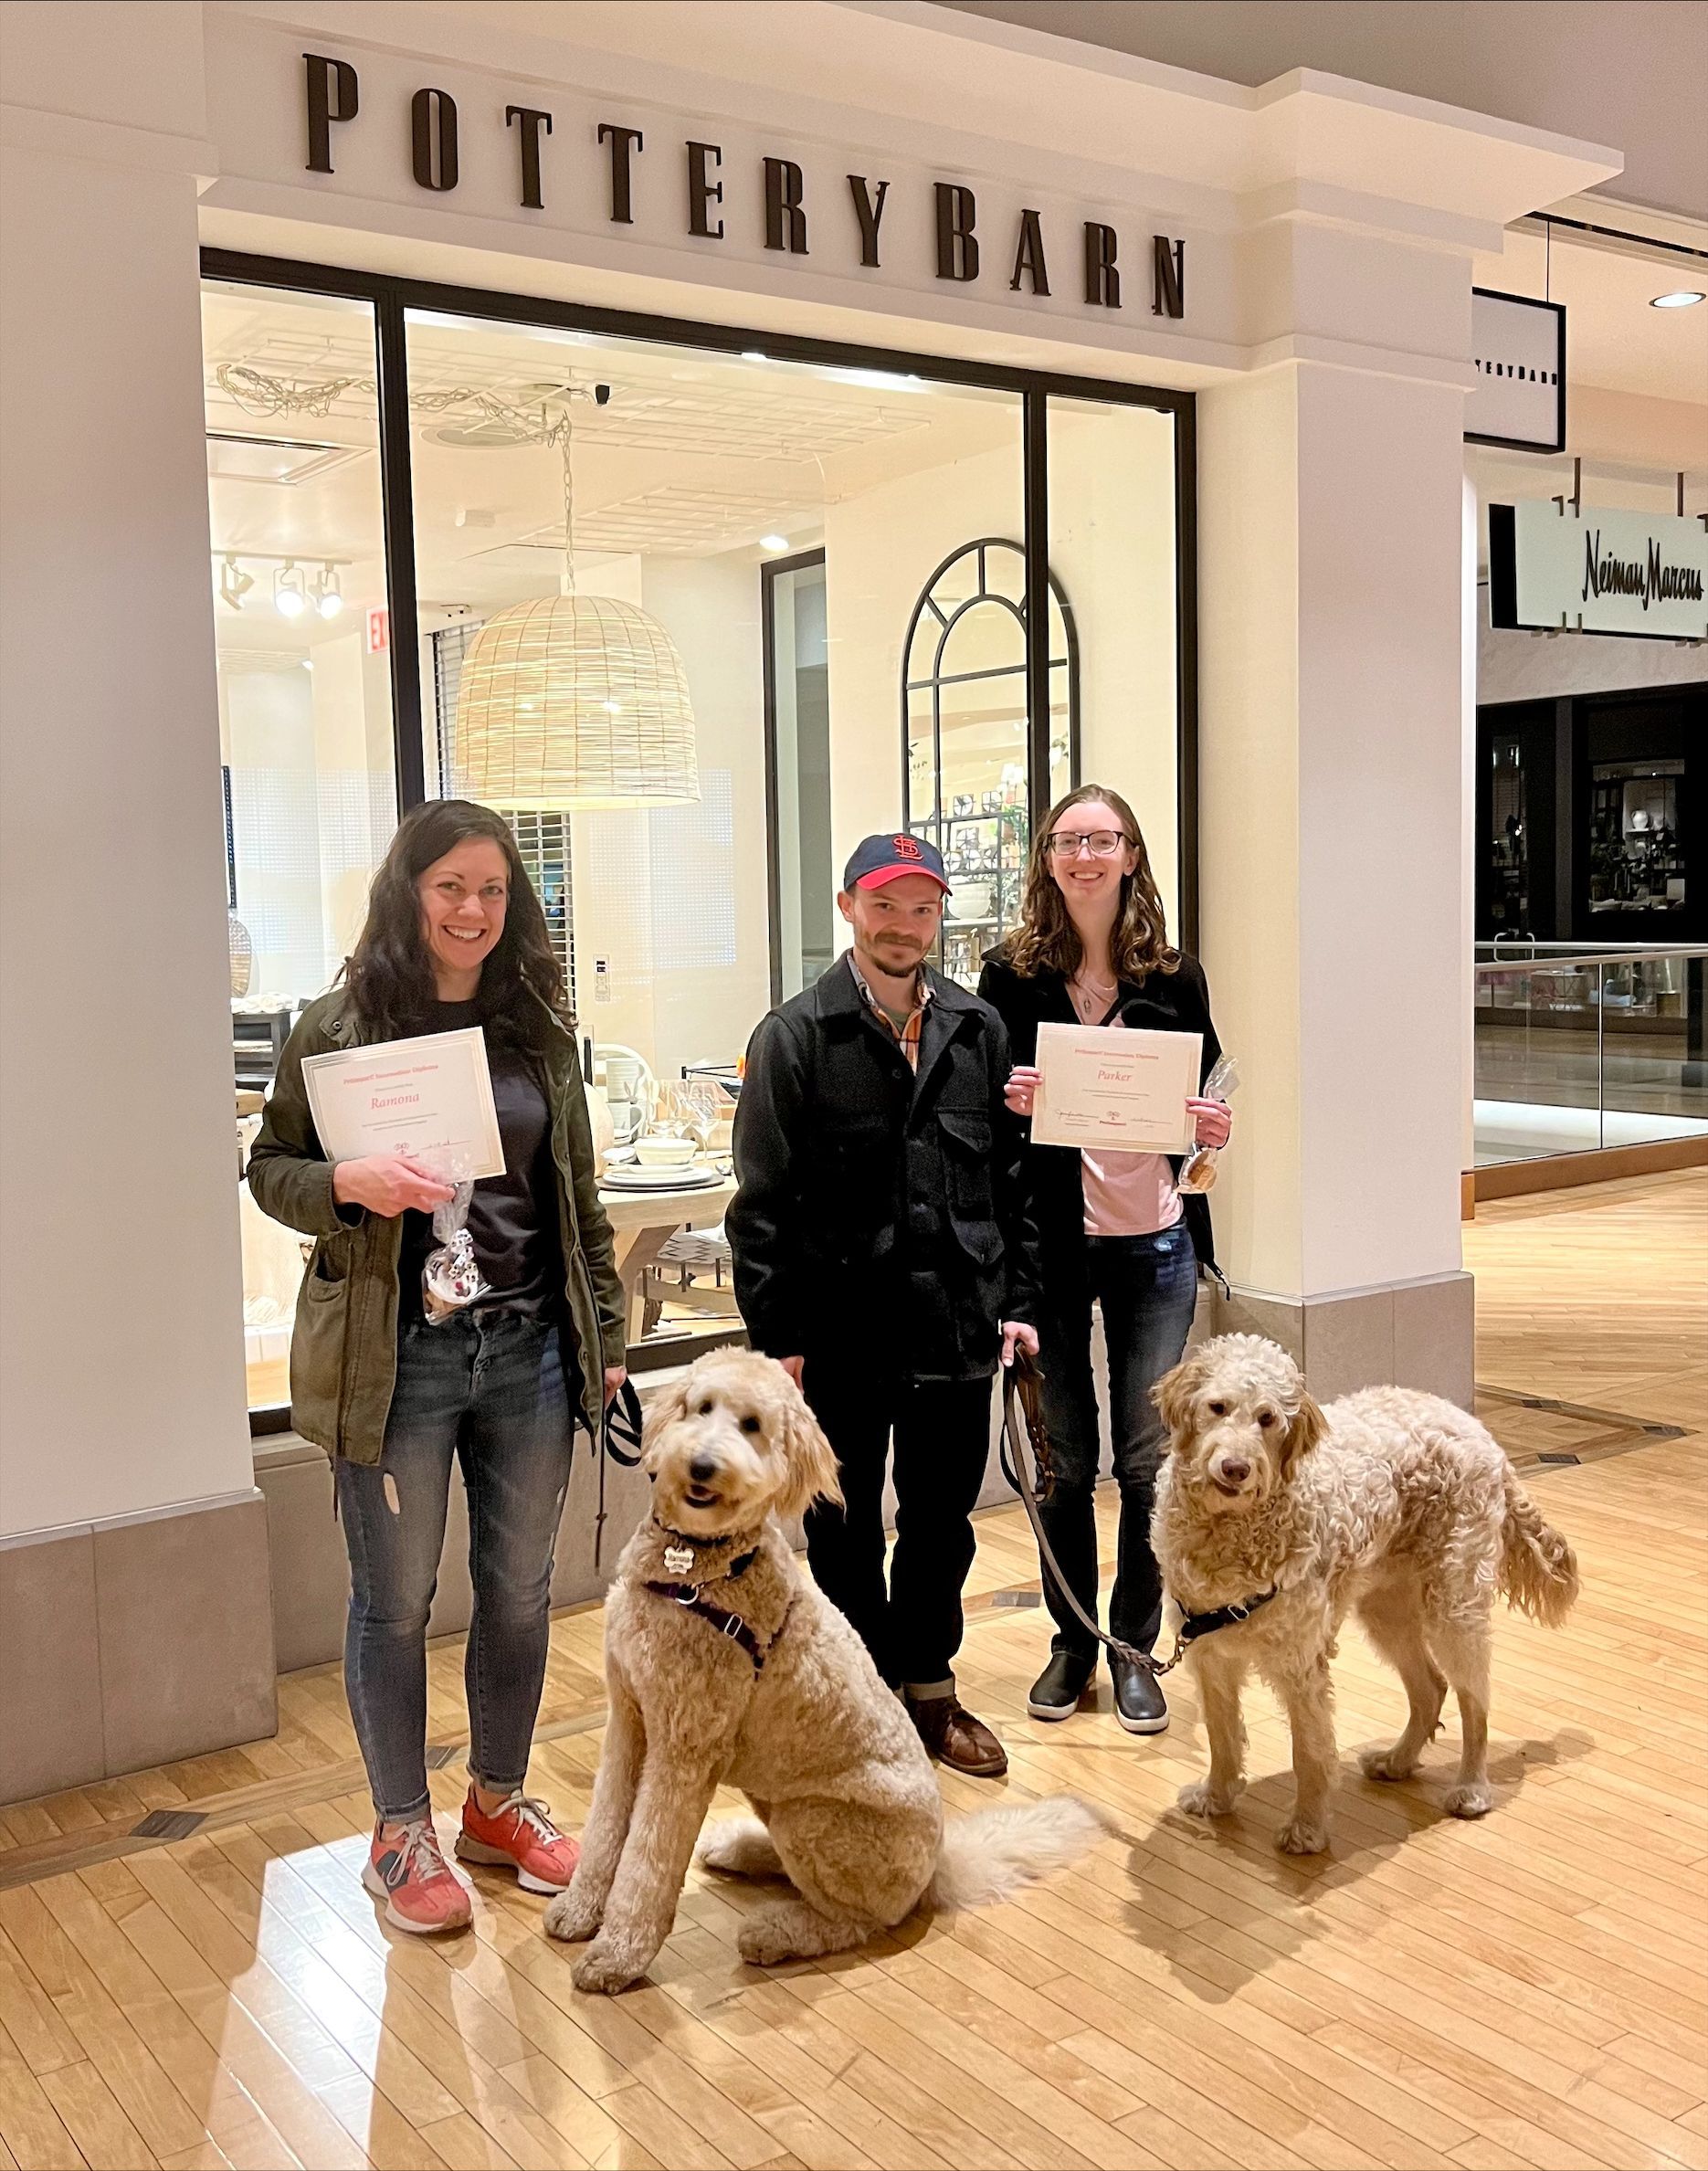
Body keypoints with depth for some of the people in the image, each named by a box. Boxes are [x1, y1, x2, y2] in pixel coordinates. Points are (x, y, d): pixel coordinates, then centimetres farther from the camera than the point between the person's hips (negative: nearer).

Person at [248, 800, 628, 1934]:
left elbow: (578, 1194, 11)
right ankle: (402, 1831, 24)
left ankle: (500, 1800, 33)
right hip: (395, 1355, -3)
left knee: (520, 1588, 13)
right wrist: (347, 1183, -21)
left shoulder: (539, 1028, 7)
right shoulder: (338, 1028, -4)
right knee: (396, 1600, 7)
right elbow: (270, 1169, 0)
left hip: (530, 1347, 4)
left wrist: (604, 1331, 10)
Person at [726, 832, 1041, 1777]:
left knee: (942, 1524, 16)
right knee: (846, 1535, 11)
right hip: (842, 1337, -3)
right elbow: (763, 1201, -7)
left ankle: (930, 1688, 33)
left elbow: (1010, 1176, 10)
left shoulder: (978, 1030, 7)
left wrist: (1016, 1300, 5)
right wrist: (778, 1336, -10)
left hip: (958, 1330, 3)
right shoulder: (794, 1036, -5)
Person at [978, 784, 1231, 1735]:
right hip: (1049, 1239, -1)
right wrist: (1007, 1101, -17)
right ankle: (1072, 1642, 26)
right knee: (1065, 1460, 8)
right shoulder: (1012, 973, 0)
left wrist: (1212, 1131, -10)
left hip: (1154, 1242, 1)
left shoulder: (1175, 975, 3)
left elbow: (1205, 1097, 11)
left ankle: (1135, 1648, 22)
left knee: (1149, 1460, 6)